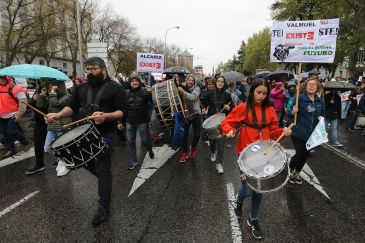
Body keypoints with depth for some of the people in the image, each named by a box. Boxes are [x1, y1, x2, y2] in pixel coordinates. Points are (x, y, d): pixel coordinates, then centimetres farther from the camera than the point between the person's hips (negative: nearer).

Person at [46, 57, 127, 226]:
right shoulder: (82, 88, 11)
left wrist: (105, 116, -30)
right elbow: (72, 106, 15)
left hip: (104, 135, -6)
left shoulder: (114, 88, -7)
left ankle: (103, 208, 10)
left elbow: (122, 111, -12)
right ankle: (104, 180, 46)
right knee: (87, 163, 18)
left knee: (103, 170, -1)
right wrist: (58, 115, -3)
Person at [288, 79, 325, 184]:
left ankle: (297, 173, 36)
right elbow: (290, 111, -11)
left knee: (306, 155, 12)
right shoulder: (300, 98, -13)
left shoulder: (320, 101, 4)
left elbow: (322, 114, 17)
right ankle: (291, 170, 24)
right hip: (298, 132, -5)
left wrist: (321, 118, -5)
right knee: (300, 154, -7)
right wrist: (293, 111, -33)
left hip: (312, 133, 6)